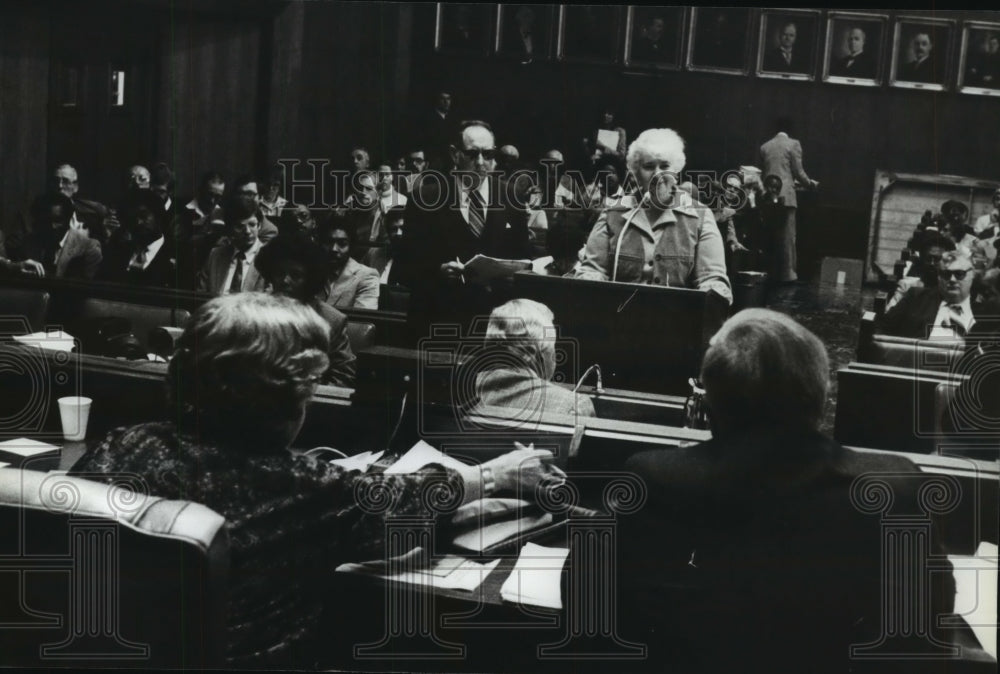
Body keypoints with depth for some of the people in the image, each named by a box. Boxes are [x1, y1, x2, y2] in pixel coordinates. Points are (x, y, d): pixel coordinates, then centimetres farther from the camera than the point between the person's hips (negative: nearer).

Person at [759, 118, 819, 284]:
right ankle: (787, 273, -1)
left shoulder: (765, 147, 11)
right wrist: (811, 183, 13)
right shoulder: (793, 144, -2)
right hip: (786, 195, -4)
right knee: (787, 236, -1)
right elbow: (798, 172, -3)